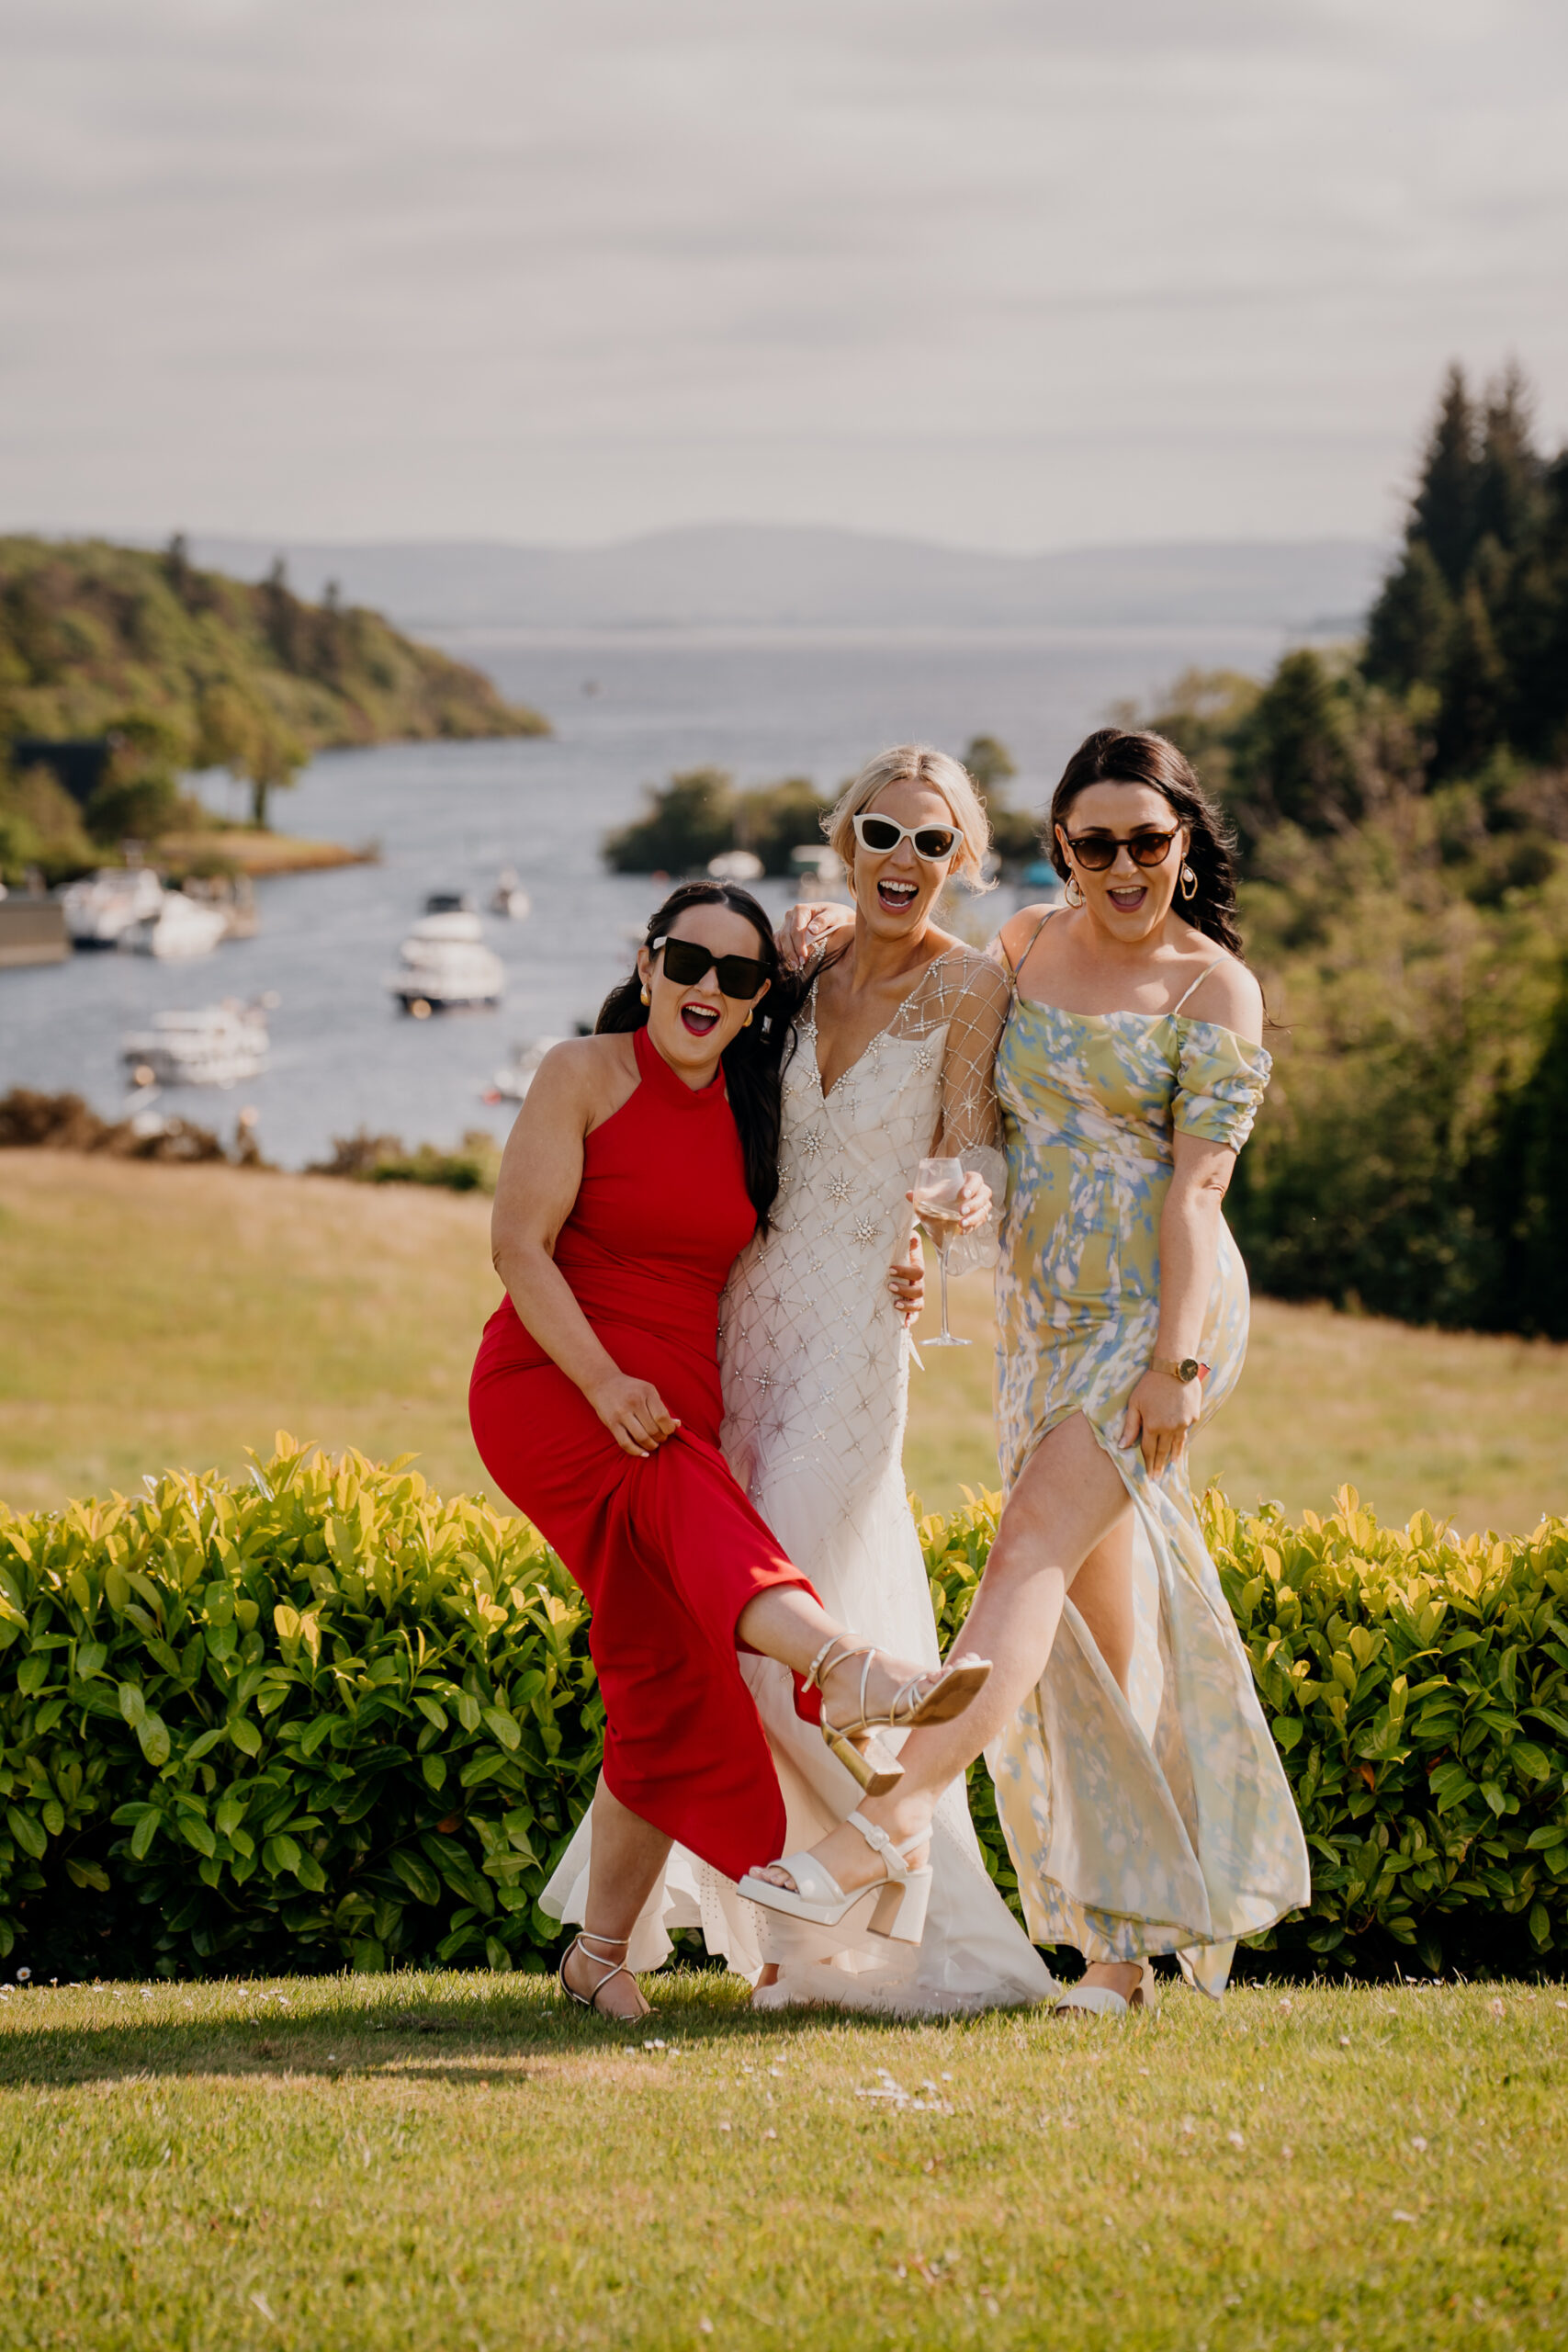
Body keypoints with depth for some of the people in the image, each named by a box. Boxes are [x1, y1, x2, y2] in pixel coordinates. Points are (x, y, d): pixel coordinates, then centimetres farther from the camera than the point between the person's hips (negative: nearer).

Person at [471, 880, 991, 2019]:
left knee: (669, 1679, -2)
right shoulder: (585, 1074, -2)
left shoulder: (753, 1111, 14)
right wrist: (606, 1386, -22)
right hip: (550, 1385, -6)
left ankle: (603, 1952, 9)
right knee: (685, 1502, -35)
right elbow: (520, 1245, -10)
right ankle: (849, 1675, -64)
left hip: (680, 1403, 6)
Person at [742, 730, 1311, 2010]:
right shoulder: (1026, 943, 12)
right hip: (1046, 1315, 6)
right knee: (1101, 1616, 5)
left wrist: (1175, 1361, -18)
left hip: (1161, 1312, -6)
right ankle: (1124, 1941, 8)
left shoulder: (1214, 989, -4)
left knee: (1032, 1552, -20)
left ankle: (888, 1825, -29)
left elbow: (1198, 1184, -11)